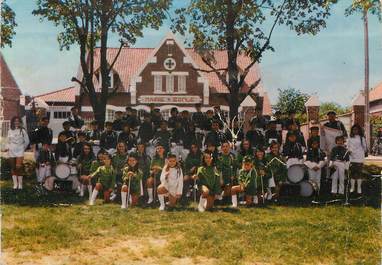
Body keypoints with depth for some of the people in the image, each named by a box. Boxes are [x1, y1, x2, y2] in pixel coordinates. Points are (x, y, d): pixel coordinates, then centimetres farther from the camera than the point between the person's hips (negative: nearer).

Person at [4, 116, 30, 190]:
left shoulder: (22, 130, 1)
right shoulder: (10, 131, 8)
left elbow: (27, 141, 9)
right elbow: (8, 141, 15)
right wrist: (7, 147, 1)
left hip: (20, 152, -3)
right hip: (11, 152, 3)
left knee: (19, 167, -13)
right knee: (13, 168, 4)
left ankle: (20, 184, -5)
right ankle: (15, 184, 11)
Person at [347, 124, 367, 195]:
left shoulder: (362, 138, -1)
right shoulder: (350, 138, 7)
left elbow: (364, 147, 6)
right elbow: (348, 146, 9)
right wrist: (349, 150, -8)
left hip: (360, 158, -2)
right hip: (352, 158, 2)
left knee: (359, 172, 1)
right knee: (352, 172, 5)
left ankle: (359, 188, 9)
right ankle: (352, 187, 14)